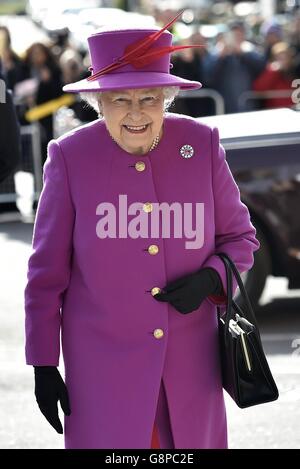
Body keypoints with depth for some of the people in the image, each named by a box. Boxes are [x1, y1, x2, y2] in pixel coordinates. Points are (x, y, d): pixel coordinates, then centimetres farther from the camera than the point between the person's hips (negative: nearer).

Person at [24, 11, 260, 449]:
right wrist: (44, 364, -1)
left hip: (190, 359, 2)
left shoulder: (202, 145, -2)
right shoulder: (70, 157, -7)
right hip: (103, 360, -2)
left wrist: (210, 279, -12)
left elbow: (239, 236, 9)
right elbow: (47, 270, -1)